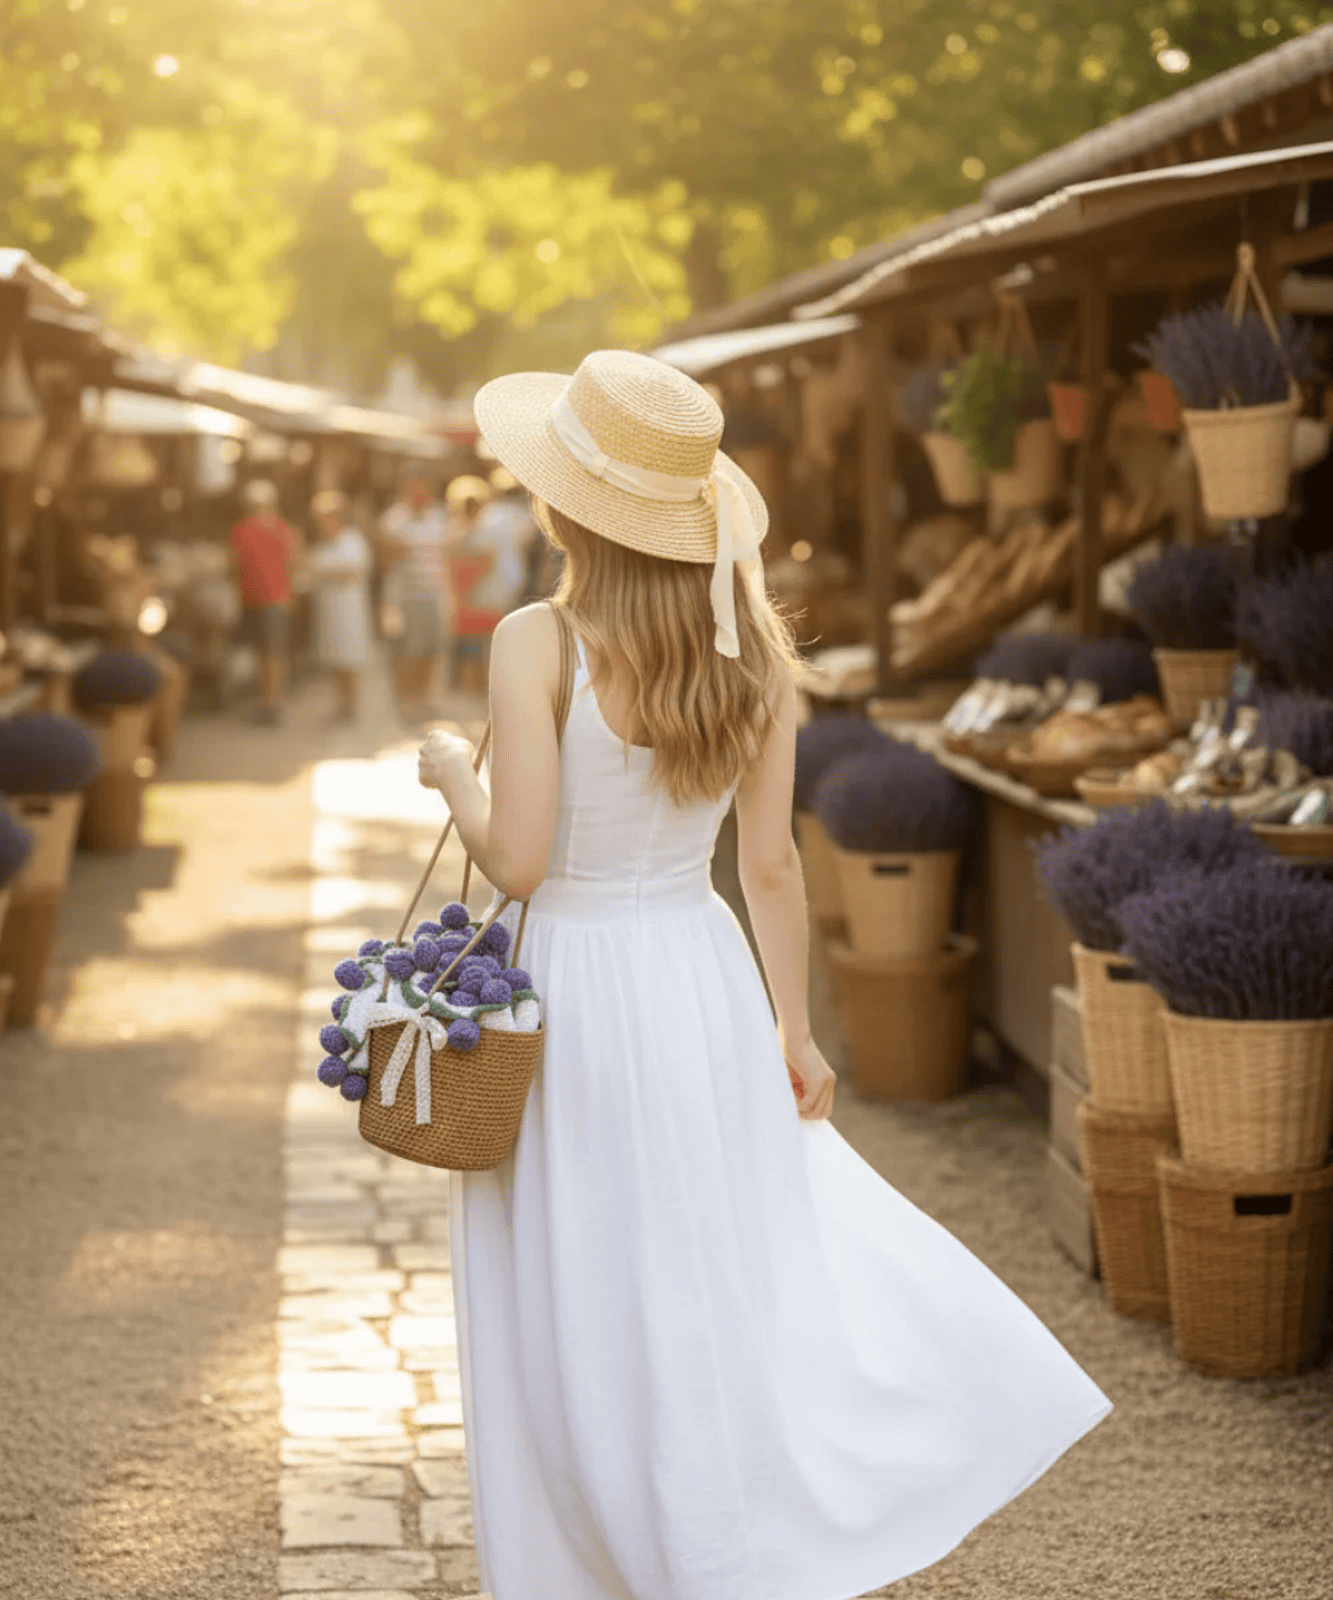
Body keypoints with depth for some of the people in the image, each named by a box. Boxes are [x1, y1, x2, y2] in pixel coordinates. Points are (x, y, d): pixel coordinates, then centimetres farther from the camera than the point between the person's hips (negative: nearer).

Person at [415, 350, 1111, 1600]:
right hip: (704, 981, 5)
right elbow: (771, 864, 2)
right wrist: (793, 1028, 12)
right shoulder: (753, 644, -2)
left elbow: (517, 861, -18)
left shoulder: (537, 643, -18)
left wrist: (452, 776, 2)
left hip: (572, 994, -5)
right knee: (726, 1273, 20)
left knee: (589, 1323, 10)